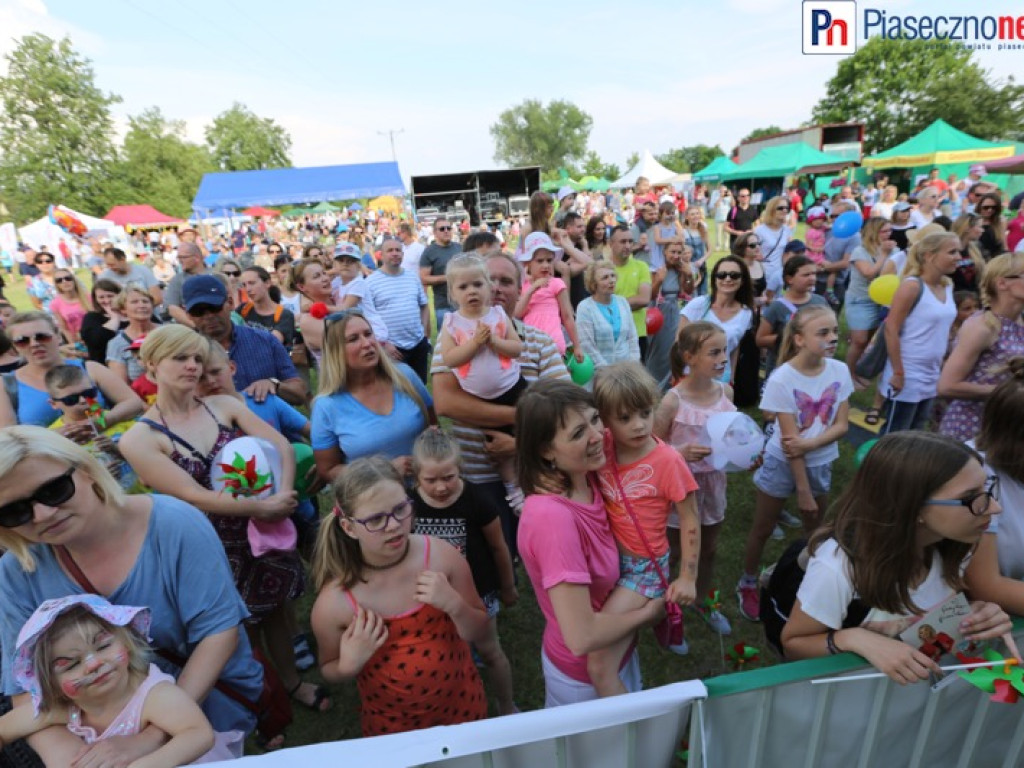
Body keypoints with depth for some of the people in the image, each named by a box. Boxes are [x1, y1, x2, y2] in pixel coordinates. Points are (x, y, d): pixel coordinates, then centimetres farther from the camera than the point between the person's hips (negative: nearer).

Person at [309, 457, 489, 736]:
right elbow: (329, 671, -2)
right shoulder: (334, 603, -23)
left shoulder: (441, 556, -21)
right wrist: (349, 665, -23)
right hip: (390, 724, -1)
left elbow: (480, 633, -8)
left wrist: (454, 605, -27)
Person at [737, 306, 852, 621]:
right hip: (782, 463, -4)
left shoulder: (839, 371, -10)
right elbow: (789, 440, -21)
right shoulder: (782, 379, -23)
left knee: (816, 529, 22)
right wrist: (802, 489, -18)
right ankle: (748, 585, 31)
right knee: (762, 529, 11)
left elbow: (841, 426, -9)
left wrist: (809, 443, -27)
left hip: (820, 463, 5)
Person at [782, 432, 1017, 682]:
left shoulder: (953, 543, -15)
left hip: (926, 676, 4)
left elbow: (949, 600, 6)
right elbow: (792, 644, -16)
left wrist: (978, 614, -14)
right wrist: (853, 639, -32)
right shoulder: (839, 567, -31)